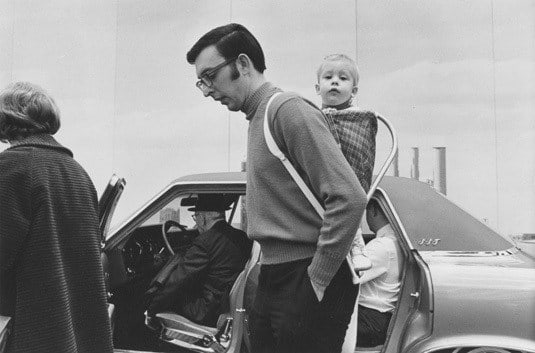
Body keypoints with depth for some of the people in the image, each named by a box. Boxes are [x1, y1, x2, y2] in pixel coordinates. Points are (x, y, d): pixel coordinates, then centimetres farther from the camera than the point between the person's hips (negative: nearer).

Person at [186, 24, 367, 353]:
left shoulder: (289, 110, -13)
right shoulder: (258, 118, 14)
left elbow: (349, 198, -22)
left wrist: (317, 279, -17)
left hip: (306, 282, -9)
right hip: (273, 281, 9)